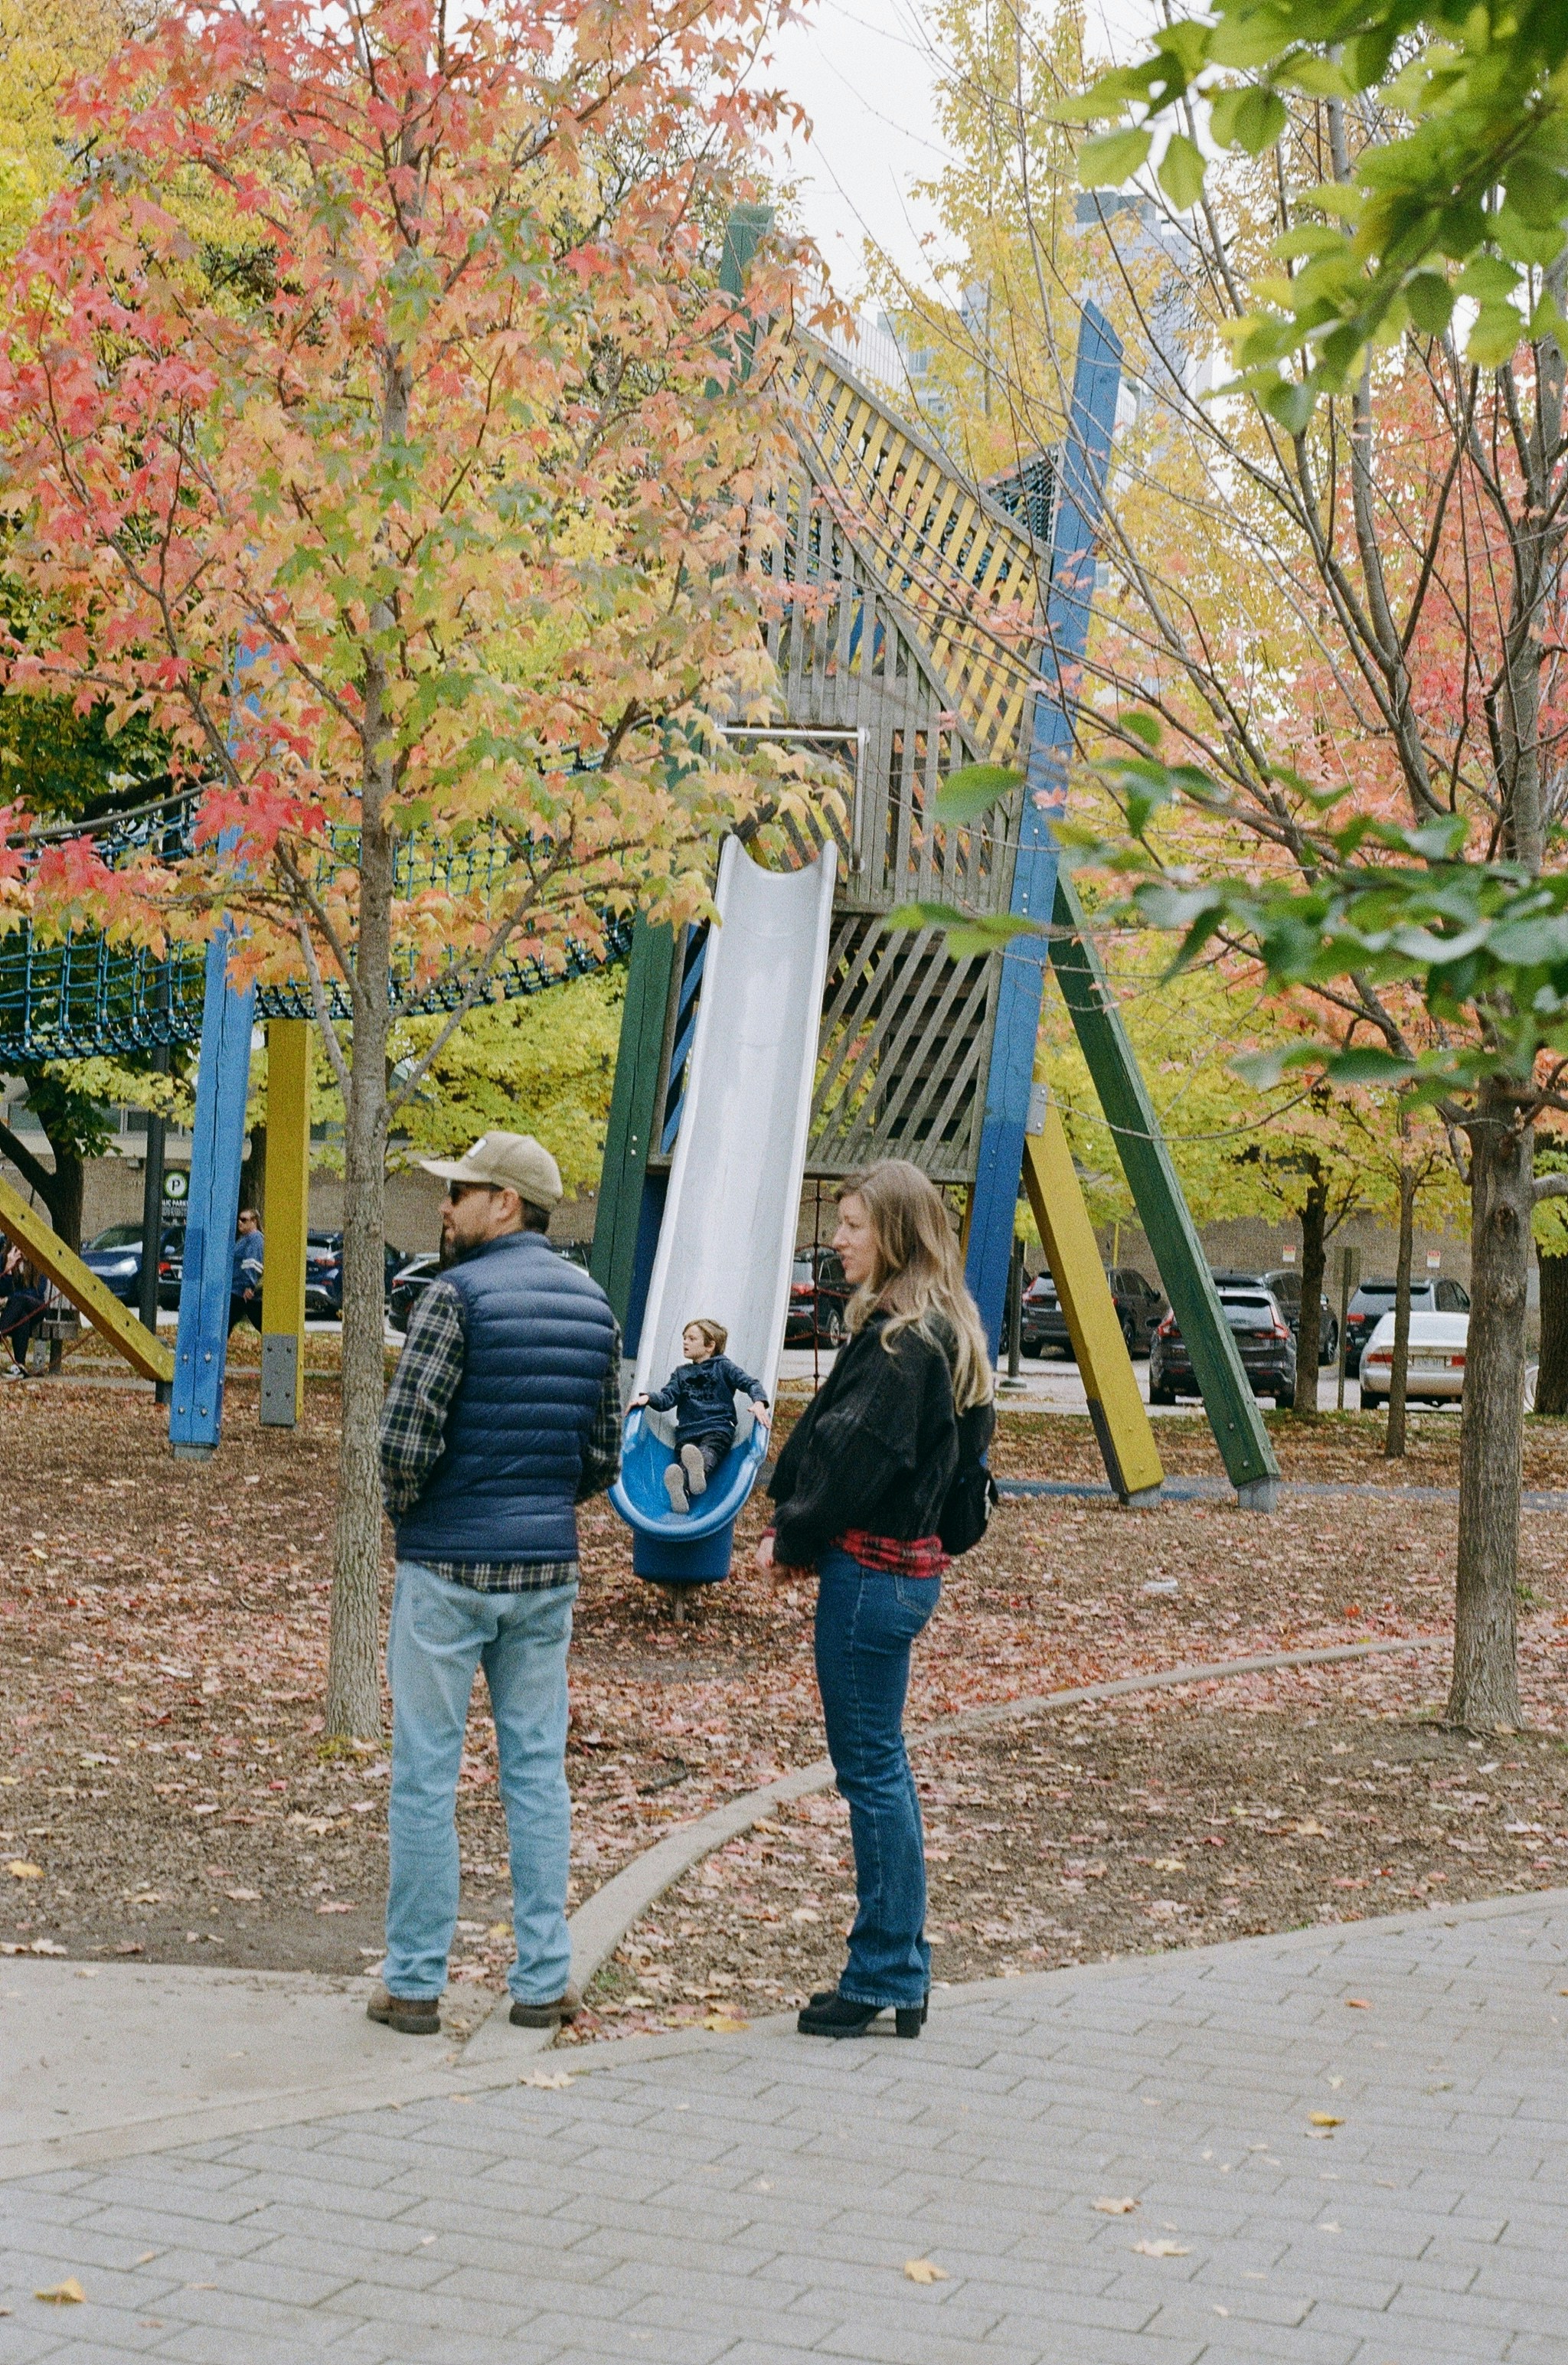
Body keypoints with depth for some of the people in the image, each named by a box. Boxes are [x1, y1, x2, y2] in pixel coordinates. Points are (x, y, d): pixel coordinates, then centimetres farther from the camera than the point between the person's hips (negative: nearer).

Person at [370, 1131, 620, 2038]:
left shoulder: (459, 1294, -13)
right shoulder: (594, 1306, 7)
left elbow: (408, 1438, -17)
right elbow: (604, 1455, 9)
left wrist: (404, 1504, 2)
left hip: (448, 1565, -5)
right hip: (549, 1566, 5)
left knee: (426, 1773, 3)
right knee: (537, 1769, 11)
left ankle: (415, 1983, 9)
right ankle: (543, 1981, 14)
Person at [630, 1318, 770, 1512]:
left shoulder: (723, 1367, 19)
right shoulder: (681, 1373, 31)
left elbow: (750, 1383, 8)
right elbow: (667, 1398, 17)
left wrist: (759, 1402, -15)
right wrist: (647, 1399, -5)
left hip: (718, 1428, -3)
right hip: (687, 1431, 3)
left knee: (708, 1452, -39)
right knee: (683, 1459, -32)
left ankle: (700, 1471, -73)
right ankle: (681, 1492, -64)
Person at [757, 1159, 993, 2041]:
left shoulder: (904, 1340, -17)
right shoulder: (939, 1329, 13)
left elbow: (857, 1459, -19)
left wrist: (793, 1541, -6)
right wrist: (796, 1534, 7)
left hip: (872, 1571, -10)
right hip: (897, 1565, 10)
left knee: (872, 1771, -2)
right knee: (883, 1769, 15)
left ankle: (883, 1980, 6)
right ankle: (901, 1974, 22)